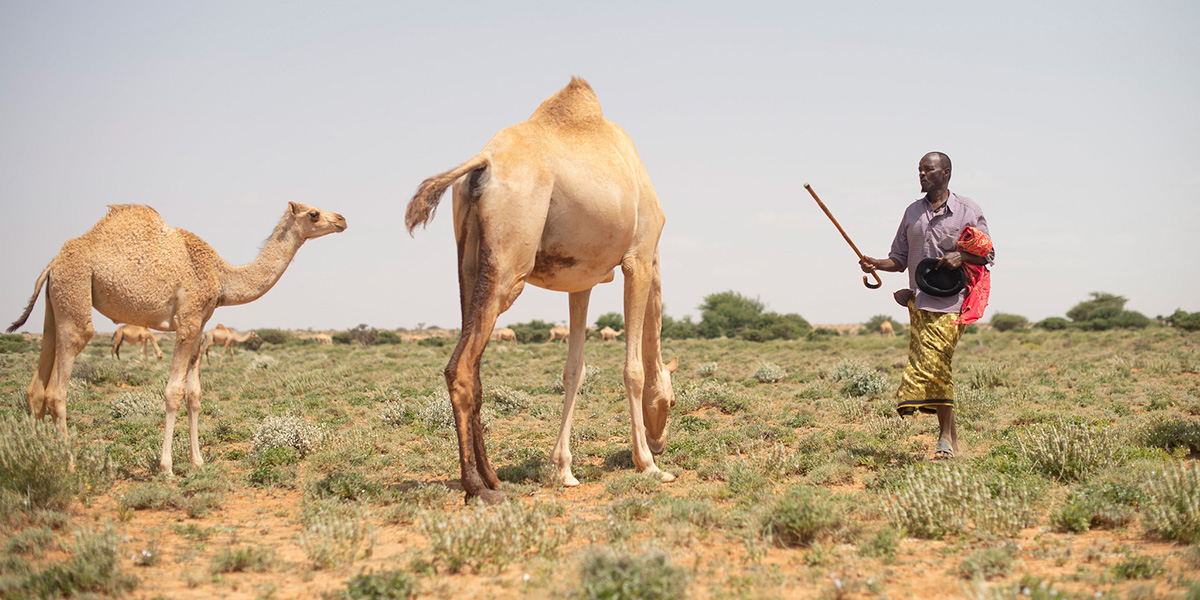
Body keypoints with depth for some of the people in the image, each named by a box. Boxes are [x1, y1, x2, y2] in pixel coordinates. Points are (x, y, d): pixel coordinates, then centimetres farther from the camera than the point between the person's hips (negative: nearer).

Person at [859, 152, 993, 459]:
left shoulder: (967, 210, 4)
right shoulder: (912, 212, 15)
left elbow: (988, 254, 6)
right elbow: (900, 258, 18)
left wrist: (961, 256, -13)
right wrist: (876, 265, -2)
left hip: (952, 301, -4)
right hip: (919, 301, 4)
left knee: (933, 364, -16)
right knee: (937, 368, 2)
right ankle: (949, 436, 10)